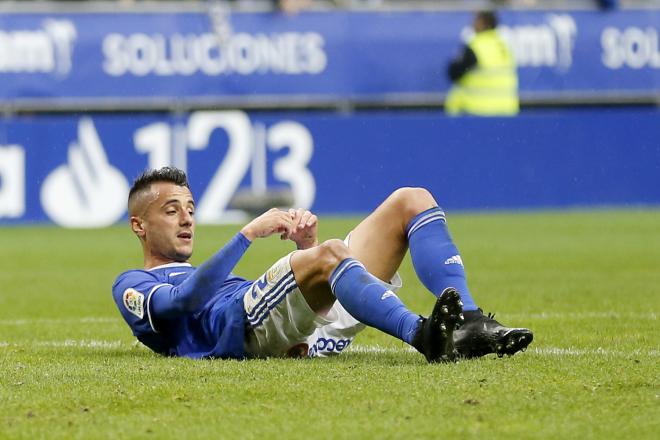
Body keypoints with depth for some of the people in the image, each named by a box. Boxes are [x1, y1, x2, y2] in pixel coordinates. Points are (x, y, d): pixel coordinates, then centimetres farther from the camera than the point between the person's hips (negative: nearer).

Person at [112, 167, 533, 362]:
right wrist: (249, 233, -10)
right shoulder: (133, 286, 20)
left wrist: (308, 245, 10)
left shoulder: (211, 277, 43)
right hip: (244, 328, -8)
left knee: (412, 201, 0)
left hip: (308, 336, 8)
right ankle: (425, 335, -57)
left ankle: (471, 323, -24)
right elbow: (185, 298, -7)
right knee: (329, 254, -37)